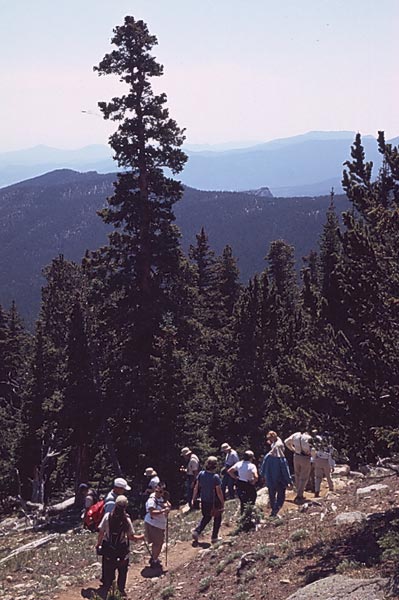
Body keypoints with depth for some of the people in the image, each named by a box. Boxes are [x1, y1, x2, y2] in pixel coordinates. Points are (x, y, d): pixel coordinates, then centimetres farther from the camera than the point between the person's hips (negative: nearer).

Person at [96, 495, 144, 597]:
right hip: (122, 550, -1)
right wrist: (142, 537, 4)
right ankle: (121, 589, 29)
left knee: (108, 570, 19)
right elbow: (132, 537, -14)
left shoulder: (107, 516, -15)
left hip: (108, 549, 1)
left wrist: (98, 544, 7)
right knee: (122, 570, 19)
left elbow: (101, 532, -9)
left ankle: (106, 587, 32)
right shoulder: (127, 520, -18)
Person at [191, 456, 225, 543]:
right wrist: (223, 503, -9)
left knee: (206, 517, 25)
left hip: (204, 501, 5)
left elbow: (196, 488, 0)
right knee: (217, 518, 18)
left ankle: (196, 531, 11)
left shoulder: (201, 474, -8)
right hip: (214, 502, -5)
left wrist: (194, 499, 12)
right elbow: (219, 492, -19)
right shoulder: (215, 477, -23)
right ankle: (214, 537, 23)